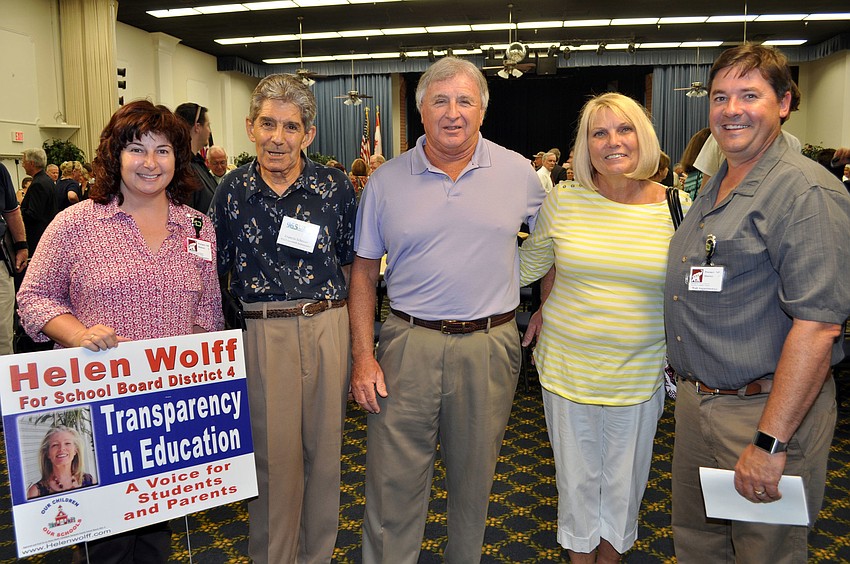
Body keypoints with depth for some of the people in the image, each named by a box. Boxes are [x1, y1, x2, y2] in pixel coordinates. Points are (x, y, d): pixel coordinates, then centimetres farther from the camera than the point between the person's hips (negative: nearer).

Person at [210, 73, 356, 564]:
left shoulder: (336, 186, 0)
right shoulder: (232, 191, 2)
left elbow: (352, 264, 6)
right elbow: (217, 271, 7)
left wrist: (354, 334, 1)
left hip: (328, 327, 1)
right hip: (262, 334, 0)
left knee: (324, 448, 12)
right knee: (273, 454, 7)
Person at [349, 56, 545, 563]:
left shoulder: (518, 172, 2)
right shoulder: (387, 181, 2)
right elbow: (364, 273, 4)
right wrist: (363, 355, -2)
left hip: (489, 347, 1)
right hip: (408, 343, 0)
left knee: (475, 479, 16)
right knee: (394, 482, 6)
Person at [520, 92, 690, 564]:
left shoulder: (676, 208, -5)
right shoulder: (563, 201, -5)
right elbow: (525, 266, 9)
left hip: (639, 375, 0)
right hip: (567, 367, 0)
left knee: (624, 481, 18)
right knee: (576, 477, 16)